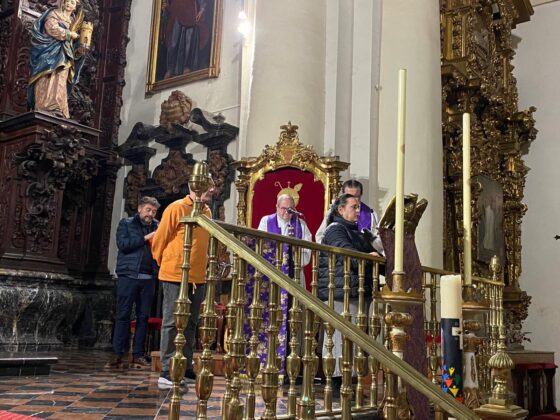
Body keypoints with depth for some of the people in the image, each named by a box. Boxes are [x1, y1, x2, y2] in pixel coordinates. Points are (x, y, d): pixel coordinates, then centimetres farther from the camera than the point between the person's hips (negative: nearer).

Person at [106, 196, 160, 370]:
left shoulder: (158, 227, 13)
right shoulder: (126, 223, 6)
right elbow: (122, 244, -8)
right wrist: (145, 238, -10)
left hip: (148, 278, 3)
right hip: (128, 275, -3)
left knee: (143, 317, 5)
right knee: (123, 315, -2)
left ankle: (138, 355, 11)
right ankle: (118, 355, 2)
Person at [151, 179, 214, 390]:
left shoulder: (207, 212, 12)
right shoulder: (177, 208, -9)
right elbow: (159, 240, -3)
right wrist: (165, 264, 7)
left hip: (197, 278, 7)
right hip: (175, 276, -7)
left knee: (190, 325, 12)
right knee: (172, 324, -3)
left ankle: (186, 370, 22)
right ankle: (167, 373, 1)